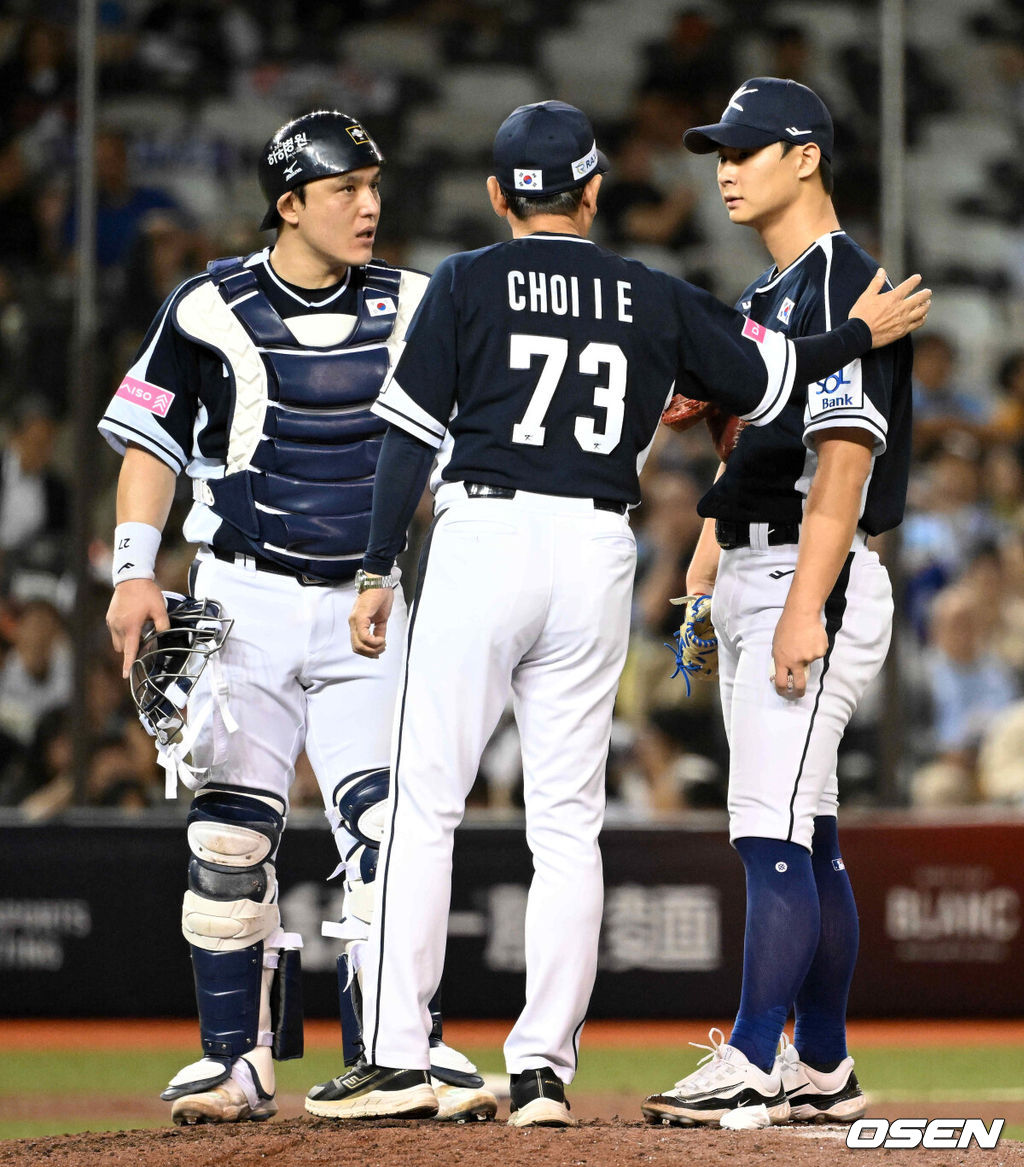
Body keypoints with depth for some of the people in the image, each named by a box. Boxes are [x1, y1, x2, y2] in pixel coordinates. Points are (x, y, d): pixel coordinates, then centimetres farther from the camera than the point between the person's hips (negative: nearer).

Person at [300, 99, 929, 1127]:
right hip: (600, 552, 3)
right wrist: (865, 330, 32)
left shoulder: (465, 284, 3)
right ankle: (544, 1066, 1)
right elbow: (766, 379, 16)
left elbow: (410, 436, -1)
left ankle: (396, 1057, -5)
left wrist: (377, 572, 2)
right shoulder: (656, 299, 10)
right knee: (567, 818, 7)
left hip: (484, 539, -3)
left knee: (424, 802, 0)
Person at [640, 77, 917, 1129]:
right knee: (805, 834, 11)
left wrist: (807, 607, -25)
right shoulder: (766, 295, 19)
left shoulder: (842, 284, -12)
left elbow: (843, 456, -20)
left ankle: (752, 1068, -18)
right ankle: (822, 1071, 15)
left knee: (772, 832, -15)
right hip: (752, 578, 10)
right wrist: (702, 573, 17)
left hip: (811, 580, -10)